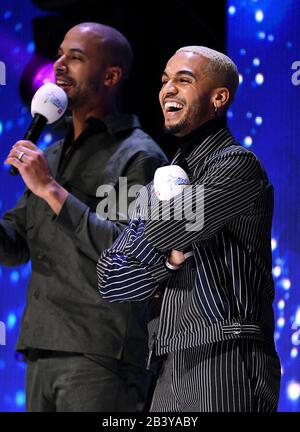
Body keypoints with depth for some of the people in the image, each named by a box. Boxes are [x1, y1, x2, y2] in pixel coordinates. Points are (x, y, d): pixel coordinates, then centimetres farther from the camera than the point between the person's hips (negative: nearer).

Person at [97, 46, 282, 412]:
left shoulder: (238, 165, -5)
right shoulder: (167, 176, 18)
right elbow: (109, 280, 11)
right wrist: (168, 259, -7)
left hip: (226, 361, -7)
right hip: (172, 370, 7)